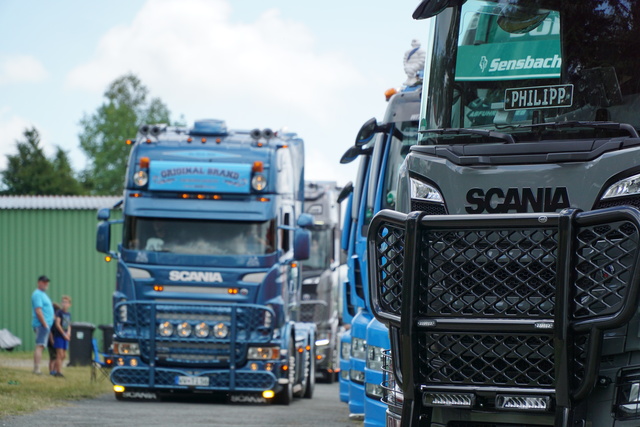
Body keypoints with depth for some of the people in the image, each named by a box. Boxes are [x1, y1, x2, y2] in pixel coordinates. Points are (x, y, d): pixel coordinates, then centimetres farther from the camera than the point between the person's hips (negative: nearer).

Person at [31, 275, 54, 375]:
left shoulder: (43, 294, 21)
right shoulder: (37, 294, -12)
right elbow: (38, 311, -20)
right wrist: (45, 324, -21)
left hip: (46, 324, 11)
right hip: (42, 324, -11)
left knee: (40, 347, 10)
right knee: (40, 346, -14)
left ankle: (36, 369, 11)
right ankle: (37, 369, -19)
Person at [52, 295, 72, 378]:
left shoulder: (68, 314, 13)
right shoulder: (59, 312, -8)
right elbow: (57, 324, -14)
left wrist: (68, 332, -2)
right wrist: (64, 334, -14)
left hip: (65, 336, 7)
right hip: (59, 335, -7)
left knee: (64, 356, 8)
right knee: (60, 354, -9)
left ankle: (56, 370, 16)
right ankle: (58, 372, -8)